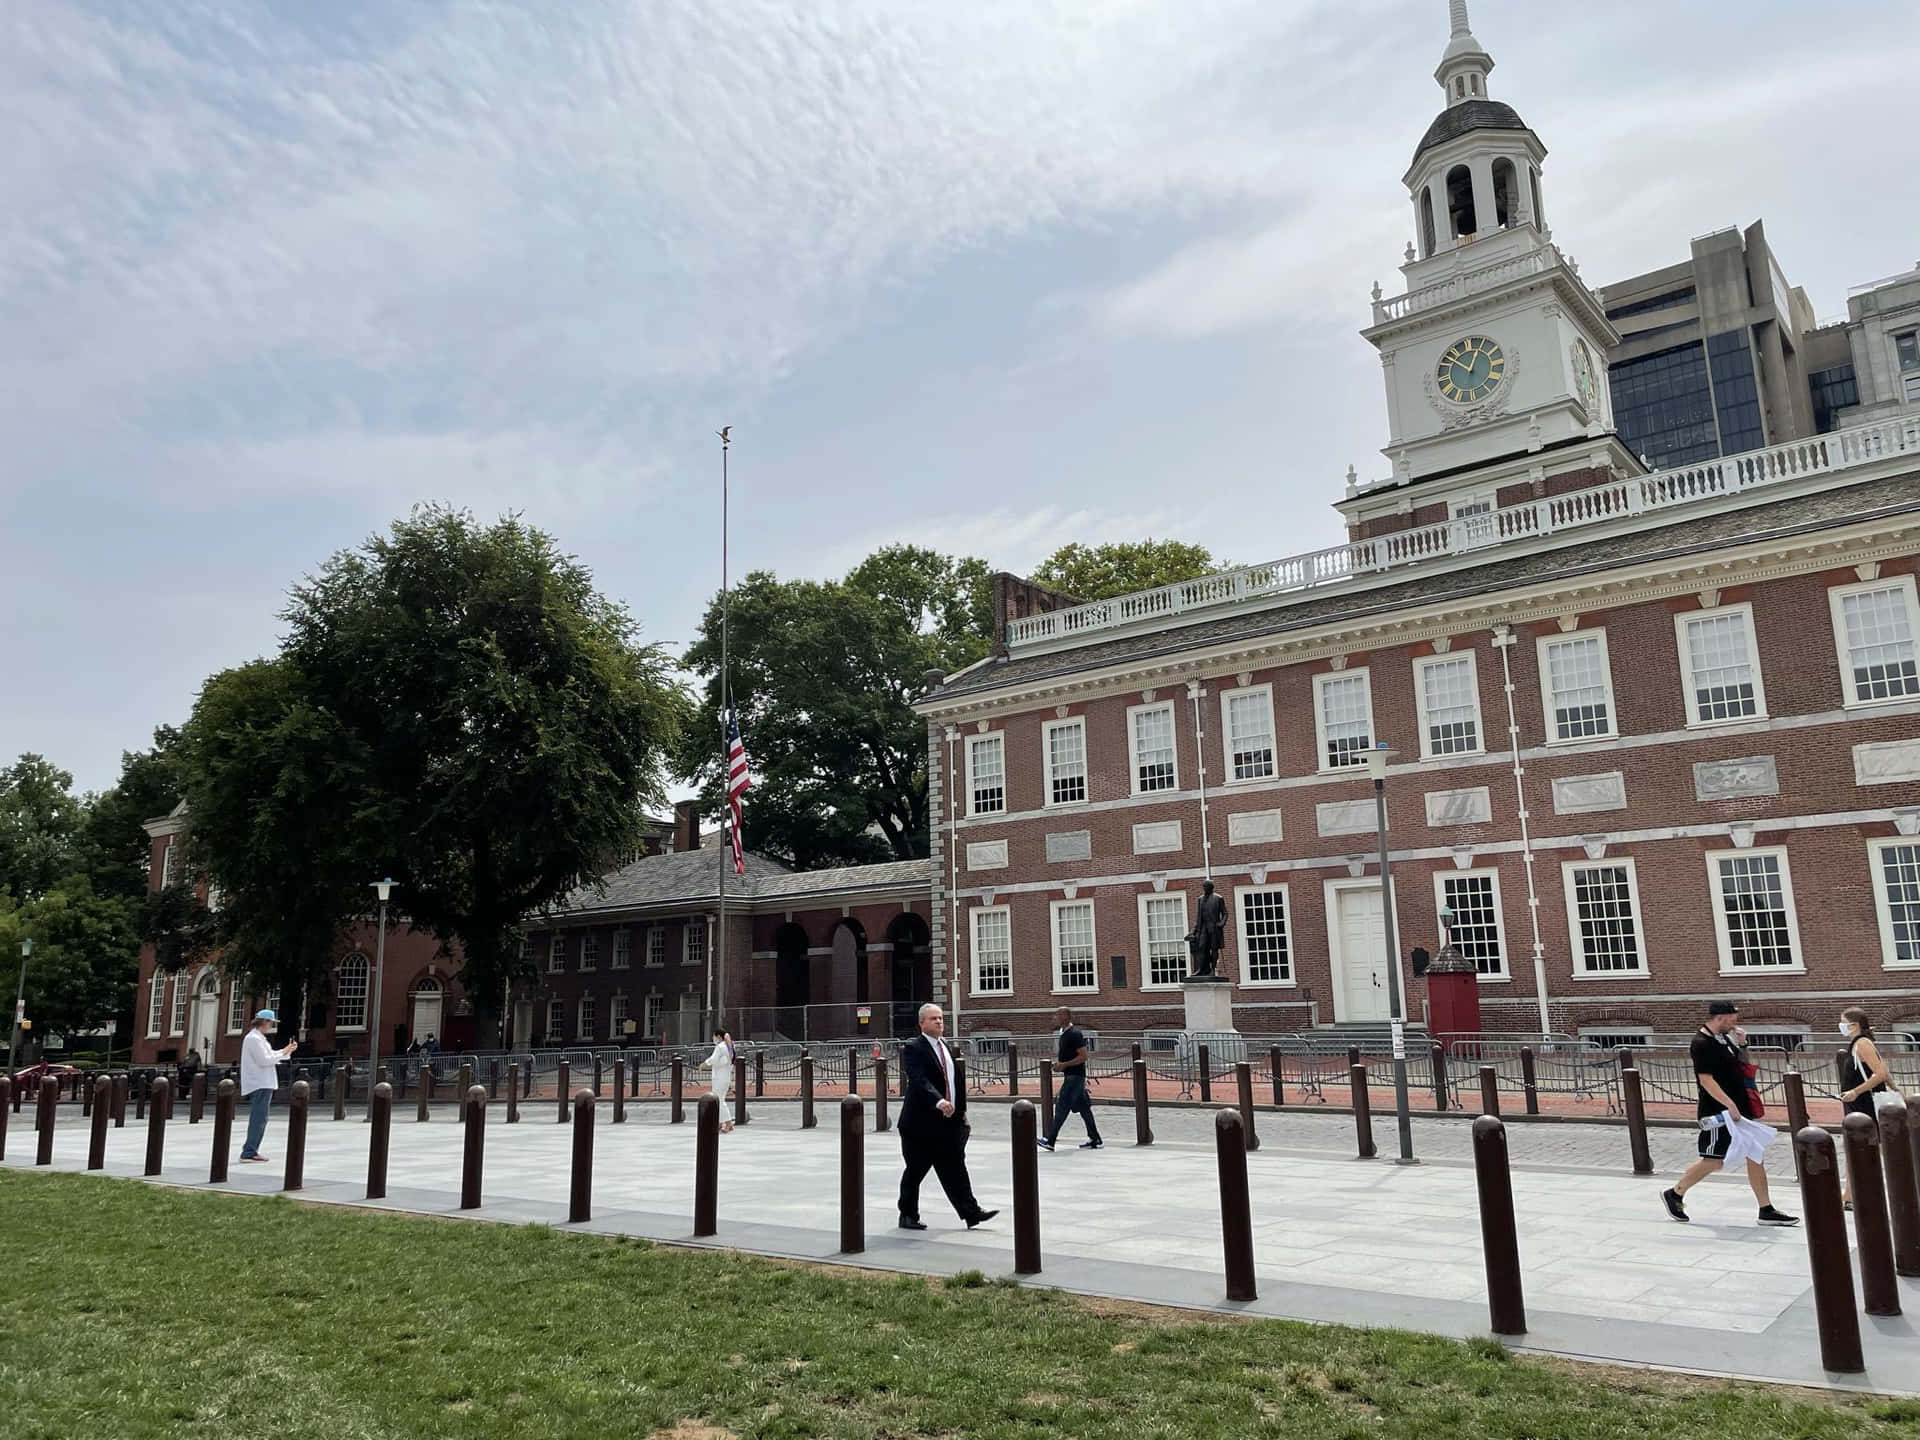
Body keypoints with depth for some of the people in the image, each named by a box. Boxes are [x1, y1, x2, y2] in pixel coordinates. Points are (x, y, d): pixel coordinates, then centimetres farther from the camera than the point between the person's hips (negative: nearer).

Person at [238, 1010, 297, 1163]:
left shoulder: (258, 1038, 19)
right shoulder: (254, 1038, -14)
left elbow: (269, 1055, 22)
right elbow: (265, 1060, -19)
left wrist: (286, 1050, 11)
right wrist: (283, 1053, -8)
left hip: (262, 1084, 11)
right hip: (259, 1085, -11)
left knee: (259, 1119, 14)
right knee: (259, 1119, -10)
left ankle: (250, 1150, 19)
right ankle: (249, 1152, -10)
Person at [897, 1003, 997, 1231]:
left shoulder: (946, 1048, 15)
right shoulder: (913, 1048, -11)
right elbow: (920, 1081, -26)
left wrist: (962, 1109, 16)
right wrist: (938, 1102, -39)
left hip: (949, 1120, 6)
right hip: (922, 1121, -6)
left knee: (955, 1169, 4)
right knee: (915, 1170, 5)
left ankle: (971, 1212, 1)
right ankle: (908, 1216, 18)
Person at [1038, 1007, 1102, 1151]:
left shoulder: (1074, 1034, -17)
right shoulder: (1064, 1033, 14)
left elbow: (1083, 1056, -21)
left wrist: (1064, 1065, -20)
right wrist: (1058, 1062, 8)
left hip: (1075, 1075, -10)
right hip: (1070, 1075, 10)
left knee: (1062, 1107, -7)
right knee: (1083, 1107, 11)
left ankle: (1050, 1140, -4)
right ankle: (1095, 1140, 15)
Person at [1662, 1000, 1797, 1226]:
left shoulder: (1723, 1038, 10)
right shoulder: (1702, 1043, -19)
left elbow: (1739, 1066, 26)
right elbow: (1706, 1079, -24)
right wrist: (1729, 1104, -28)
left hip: (1737, 1109, 9)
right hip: (1718, 1113, -9)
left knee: (1755, 1156, 8)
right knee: (1713, 1161, -2)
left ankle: (1766, 1210, 15)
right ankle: (1674, 1194, 14)